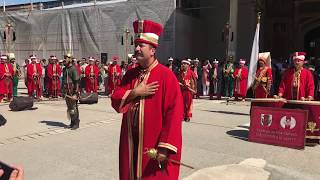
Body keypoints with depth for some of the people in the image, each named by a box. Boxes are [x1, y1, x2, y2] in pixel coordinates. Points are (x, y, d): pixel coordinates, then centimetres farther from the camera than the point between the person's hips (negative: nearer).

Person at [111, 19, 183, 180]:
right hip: (130, 142, 6)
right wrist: (135, 92, -13)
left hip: (154, 144, -5)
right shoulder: (130, 74, 8)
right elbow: (115, 100, 4)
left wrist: (165, 148, -20)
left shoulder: (166, 76, -12)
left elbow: (174, 114, -17)